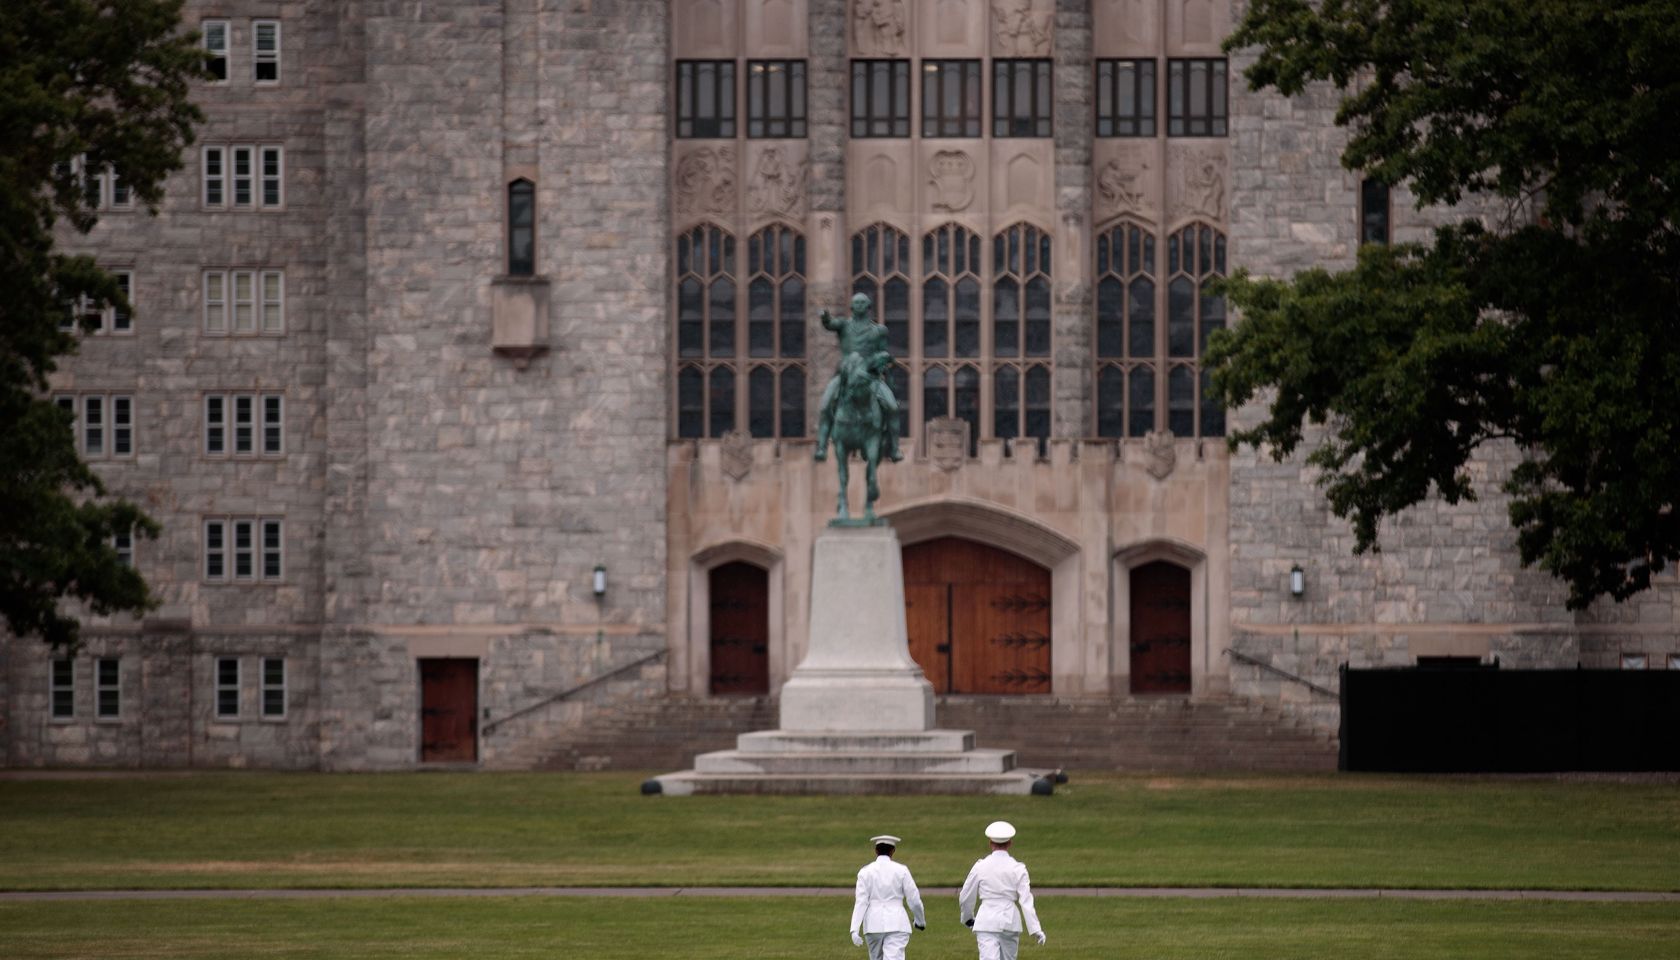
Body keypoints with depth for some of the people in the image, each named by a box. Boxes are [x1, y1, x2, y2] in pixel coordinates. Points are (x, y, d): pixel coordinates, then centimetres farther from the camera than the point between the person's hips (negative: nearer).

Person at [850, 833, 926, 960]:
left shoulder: (865, 872, 2)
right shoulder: (901, 870, -1)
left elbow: (861, 902, -6)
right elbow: (914, 900, 0)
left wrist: (855, 930, -10)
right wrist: (921, 920, 18)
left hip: (873, 924, 2)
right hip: (896, 925, -2)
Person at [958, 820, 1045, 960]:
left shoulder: (980, 866, -1)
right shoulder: (1018, 868, -1)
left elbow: (965, 898, 7)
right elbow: (1026, 901, -7)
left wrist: (968, 918, 26)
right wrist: (1036, 930, -7)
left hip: (986, 922, -1)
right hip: (1010, 922, 1)